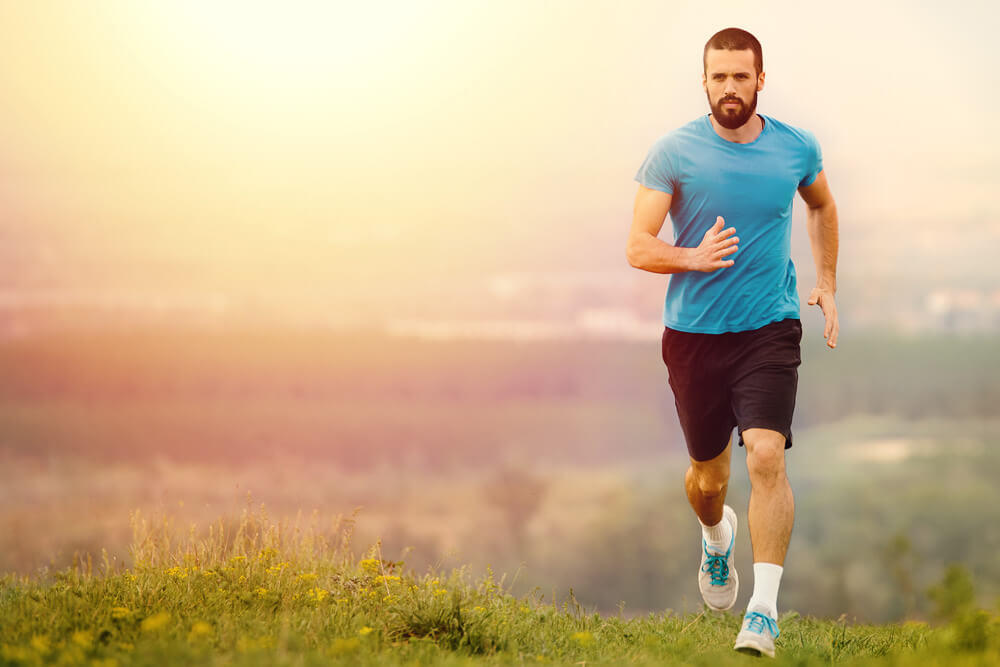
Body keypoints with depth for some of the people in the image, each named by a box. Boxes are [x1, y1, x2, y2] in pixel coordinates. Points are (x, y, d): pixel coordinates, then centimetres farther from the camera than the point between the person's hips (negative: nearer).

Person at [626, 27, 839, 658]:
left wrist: (828, 284, 18)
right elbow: (638, 248, -7)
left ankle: (764, 612, -18)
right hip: (693, 334, 0)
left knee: (767, 457, -19)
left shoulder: (797, 149, 1)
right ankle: (717, 537, 50)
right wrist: (693, 257, -26)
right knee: (709, 474, 12)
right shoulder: (674, 153, -6)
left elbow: (822, 205, 24)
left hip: (770, 329, 0)